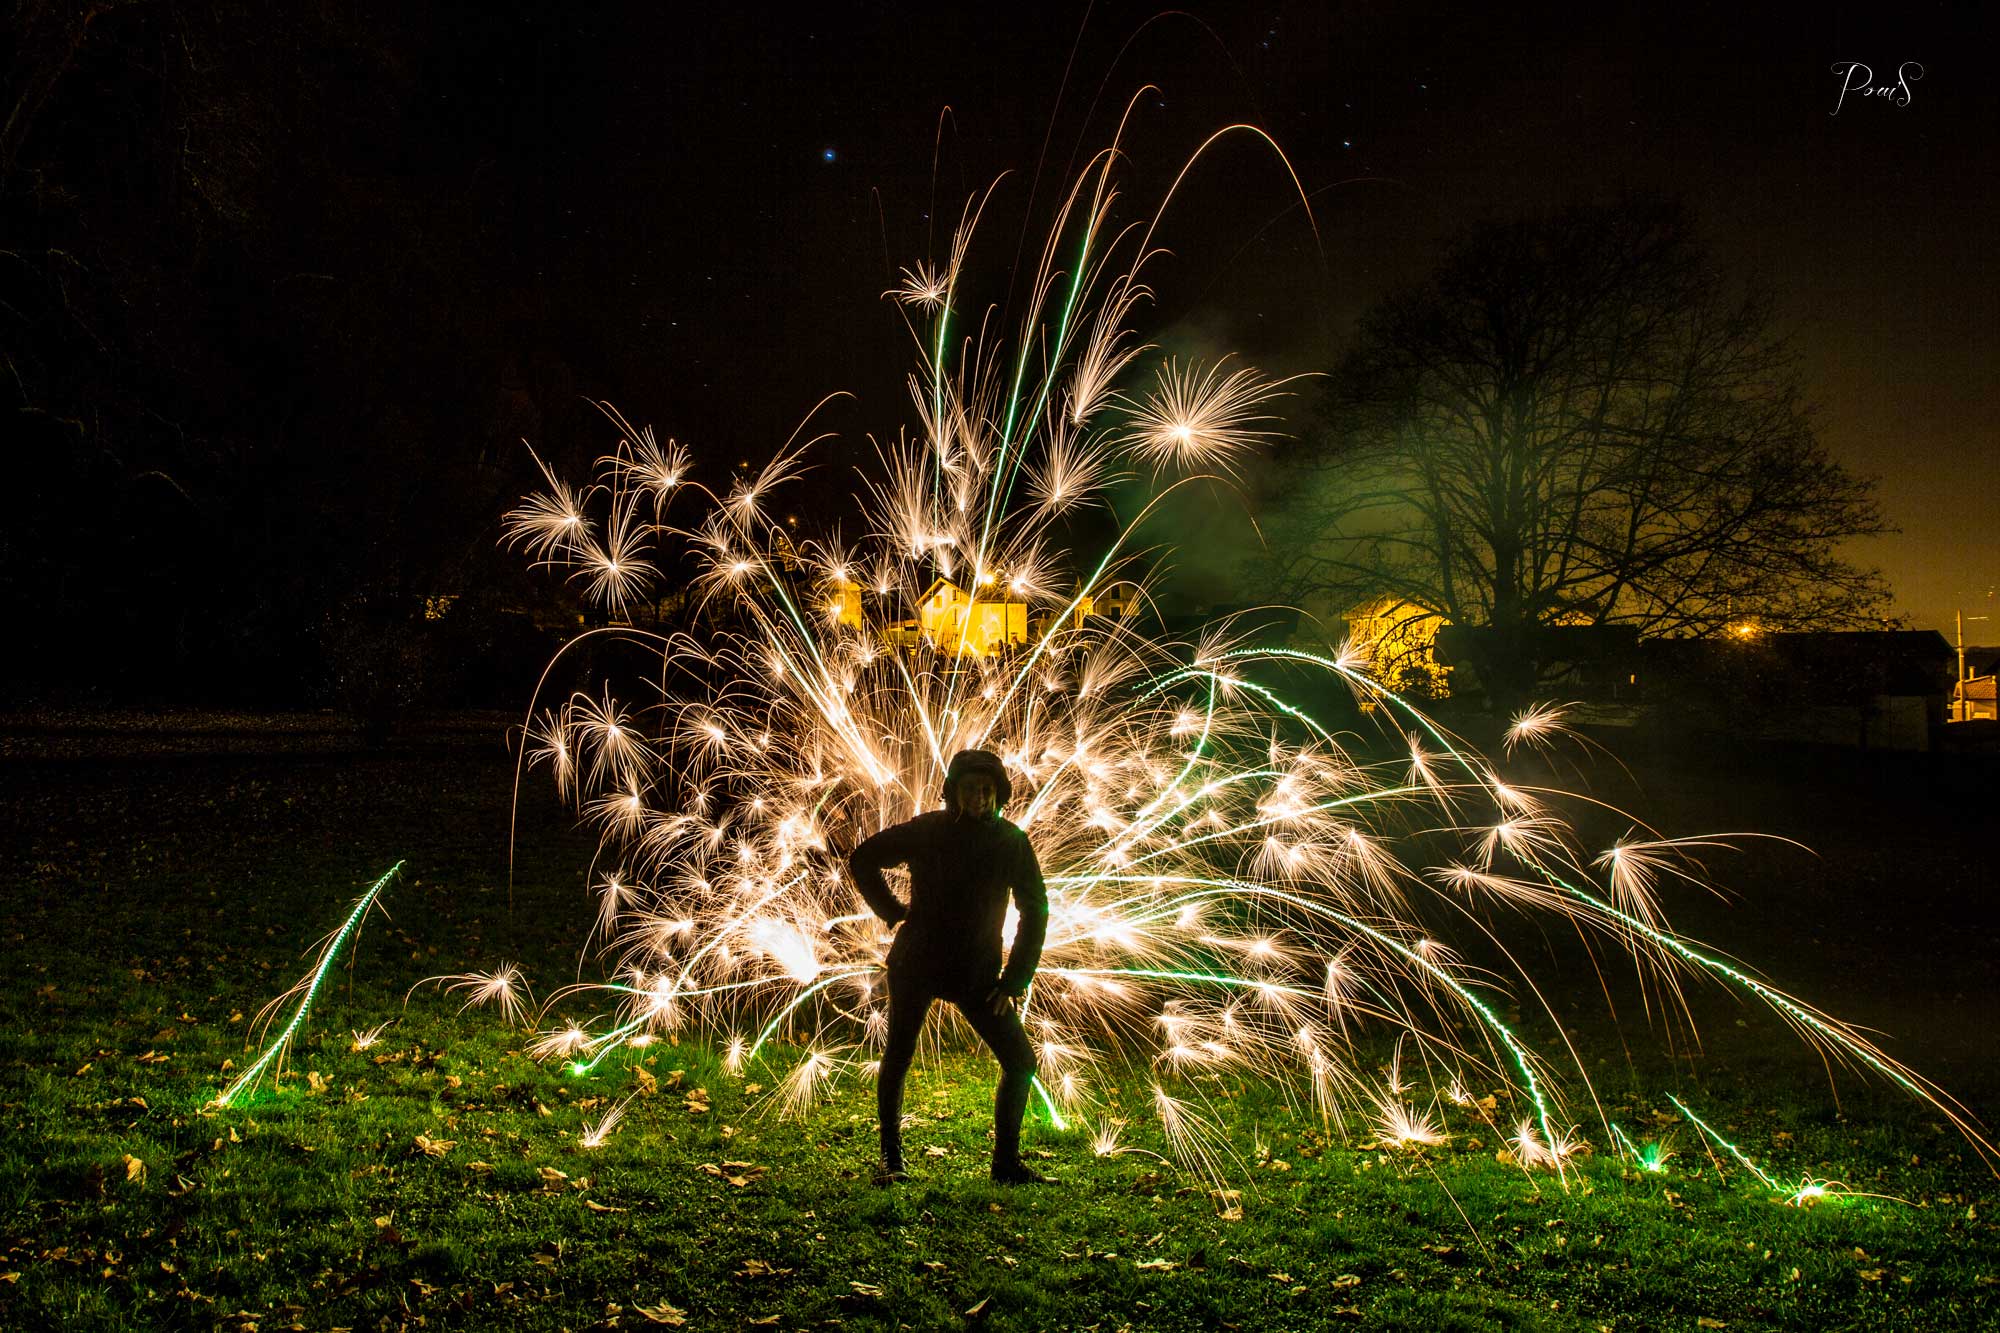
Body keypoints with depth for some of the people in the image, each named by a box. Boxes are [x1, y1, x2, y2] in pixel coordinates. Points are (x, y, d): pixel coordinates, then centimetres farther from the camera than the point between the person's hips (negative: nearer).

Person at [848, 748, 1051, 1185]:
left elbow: (1035, 911, 4)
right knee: (897, 1057, 1)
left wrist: (1014, 981, -2)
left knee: (1021, 1061, -3)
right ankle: (891, 1158, 15)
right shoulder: (927, 830, -6)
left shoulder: (1012, 842, -3)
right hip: (917, 964, -1)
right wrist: (893, 913, -2)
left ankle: (1006, 1162, 10)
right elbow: (862, 860, 7)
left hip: (977, 975, 2)